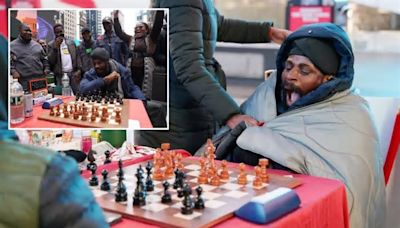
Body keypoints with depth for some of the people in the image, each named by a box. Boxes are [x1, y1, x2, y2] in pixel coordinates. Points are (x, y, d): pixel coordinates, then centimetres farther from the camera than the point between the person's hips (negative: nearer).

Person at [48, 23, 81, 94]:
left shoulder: (71, 43, 13)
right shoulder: (51, 45, 3)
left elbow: (77, 56, 13)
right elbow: (51, 61, -6)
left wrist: (78, 70, 0)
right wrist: (55, 47, -13)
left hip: (73, 73, 3)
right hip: (60, 75, -3)